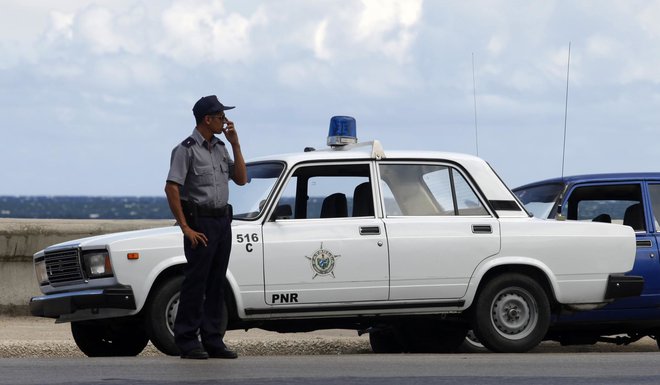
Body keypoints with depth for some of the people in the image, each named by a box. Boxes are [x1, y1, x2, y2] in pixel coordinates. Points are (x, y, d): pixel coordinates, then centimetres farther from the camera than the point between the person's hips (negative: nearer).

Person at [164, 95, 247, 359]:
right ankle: (187, 342, -5)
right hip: (200, 223, -8)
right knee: (195, 283, -7)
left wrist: (235, 144, 5)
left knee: (216, 284, 9)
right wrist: (186, 228, -18)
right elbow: (171, 188, -14)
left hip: (223, 221, 8)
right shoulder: (187, 150, -9)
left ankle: (213, 341, 13)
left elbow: (241, 179, 13)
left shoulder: (220, 148, 15)